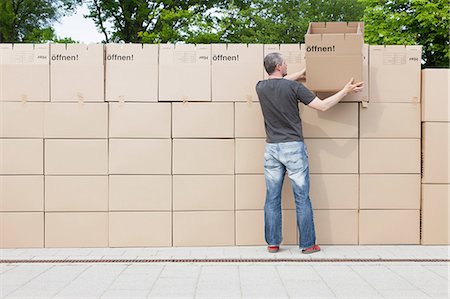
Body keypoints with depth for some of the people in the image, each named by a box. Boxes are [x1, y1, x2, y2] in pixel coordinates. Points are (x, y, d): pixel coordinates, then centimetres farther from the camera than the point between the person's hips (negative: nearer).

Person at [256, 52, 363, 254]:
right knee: (302, 198, 3)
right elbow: (323, 106, -4)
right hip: (294, 148, -3)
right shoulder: (294, 87, -8)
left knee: (272, 198, 7)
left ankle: (272, 243, 11)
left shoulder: (261, 87, 4)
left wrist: (299, 75, 40)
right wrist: (346, 91, 7)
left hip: (272, 148, 4)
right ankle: (307, 244, 8)